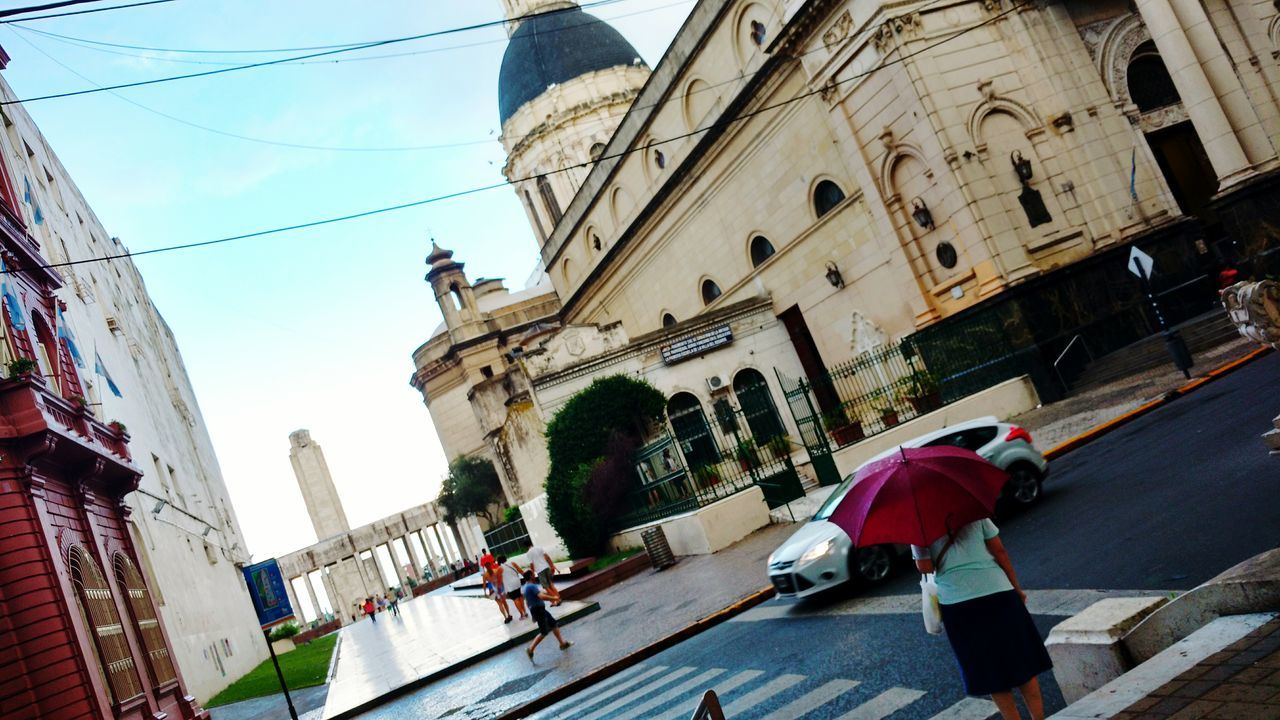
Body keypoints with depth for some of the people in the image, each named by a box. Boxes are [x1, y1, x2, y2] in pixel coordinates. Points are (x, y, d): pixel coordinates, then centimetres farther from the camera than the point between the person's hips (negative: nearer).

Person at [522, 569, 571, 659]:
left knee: (554, 624, 14)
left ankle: (563, 643, 18)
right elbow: (542, 596, -31)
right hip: (539, 610, -10)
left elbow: (527, 602, 22)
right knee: (544, 632, -5)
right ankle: (530, 649, -2)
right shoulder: (532, 586, -19)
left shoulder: (525, 587, 14)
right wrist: (554, 598, -17)